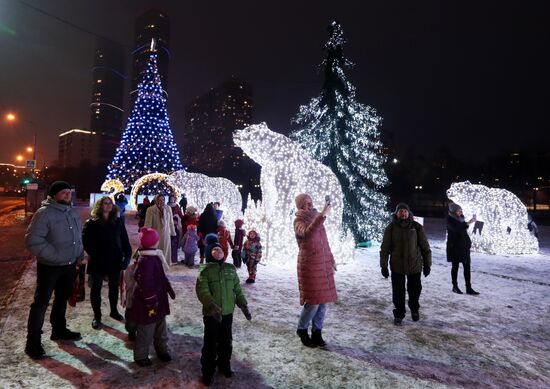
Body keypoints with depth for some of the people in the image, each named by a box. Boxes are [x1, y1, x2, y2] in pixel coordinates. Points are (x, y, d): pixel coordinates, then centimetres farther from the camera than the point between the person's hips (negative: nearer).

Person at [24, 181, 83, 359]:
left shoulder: (72, 212, 6)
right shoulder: (44, 213, -17)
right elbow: (33, 241, -22)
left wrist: (79, 256, 8)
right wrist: (55, 256, -22)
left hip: (69, 265, 7)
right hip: (49, 266, -7)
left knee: (62, 299, 19)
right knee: (41, 303, 3)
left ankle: (59, 330, 36)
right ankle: (33, 342, 15)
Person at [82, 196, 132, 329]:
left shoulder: (118, 222, 5)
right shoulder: (91, 223, -4)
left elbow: (124, 239, 4)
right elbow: (85, 240, -7)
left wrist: (128, 254, -4)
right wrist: (92, 254, -15)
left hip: (115, 260, 3)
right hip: (98, 262, -3)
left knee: (114, 287, 16)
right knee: (96, 288, 9)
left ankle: (114, 311, 33)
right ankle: (96, 316, 23)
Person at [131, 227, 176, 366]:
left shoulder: (155, 256, 1)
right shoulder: (145, 261, -29)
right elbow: (146, 285, -26)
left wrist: (168, 287, 17)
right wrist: (151, 304, -21)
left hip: (158, 299, 9)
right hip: (147, 304, -9)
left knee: (160, 327, 23)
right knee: (146, 331, 11)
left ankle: (162, 350, 41)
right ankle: (140, 356, 31)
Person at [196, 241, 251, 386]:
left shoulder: (231, 268, 4)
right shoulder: (205, 269, -10)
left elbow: (237, 289, 9)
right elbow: (202, 290, -19)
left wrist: (243, 305, 3)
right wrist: (212, 306, -31)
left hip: (228, 312, 4)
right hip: (211, 313, -4)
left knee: (226, 341, 18)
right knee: (210, 343, 8)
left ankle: (224, 365, 40)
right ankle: (208, 371, 29)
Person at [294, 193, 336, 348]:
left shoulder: (317, 218, 13)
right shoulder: (299, 221, -8)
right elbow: (307, 233, -31)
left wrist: (331, 260, 17)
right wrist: (322, 215, -38)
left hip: (324, 265, 7)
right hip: (309, 266, -6)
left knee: (323, 301, 9)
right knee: (312, 302, -3)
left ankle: (317, 332, 25)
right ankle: (302, 329, 21)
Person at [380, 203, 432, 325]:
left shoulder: (417, 227, -3)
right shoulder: (391, 228, -4)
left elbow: (425, 247, 3)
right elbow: (385, 248, -3)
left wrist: (427, 264, 3)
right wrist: (384, 265, -4)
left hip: (414, 265, 1)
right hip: (396, 266, -1)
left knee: (415, 290, 15)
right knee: (398, 292, 6)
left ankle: (414, 309, 42)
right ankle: (398, 314, 24)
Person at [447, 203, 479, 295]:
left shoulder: (461, 218, 11)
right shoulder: (450, 219, -9)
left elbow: (464, 231, 19)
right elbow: (456, 229, -26)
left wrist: (468, 242, 14)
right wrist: (468, 223, -31)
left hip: (464, 246, 6)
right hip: (454, 246, -6)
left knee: (467, 266, 3)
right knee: (455, 266, 3)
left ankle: (469, 288, 6)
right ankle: (455, 287, 14)